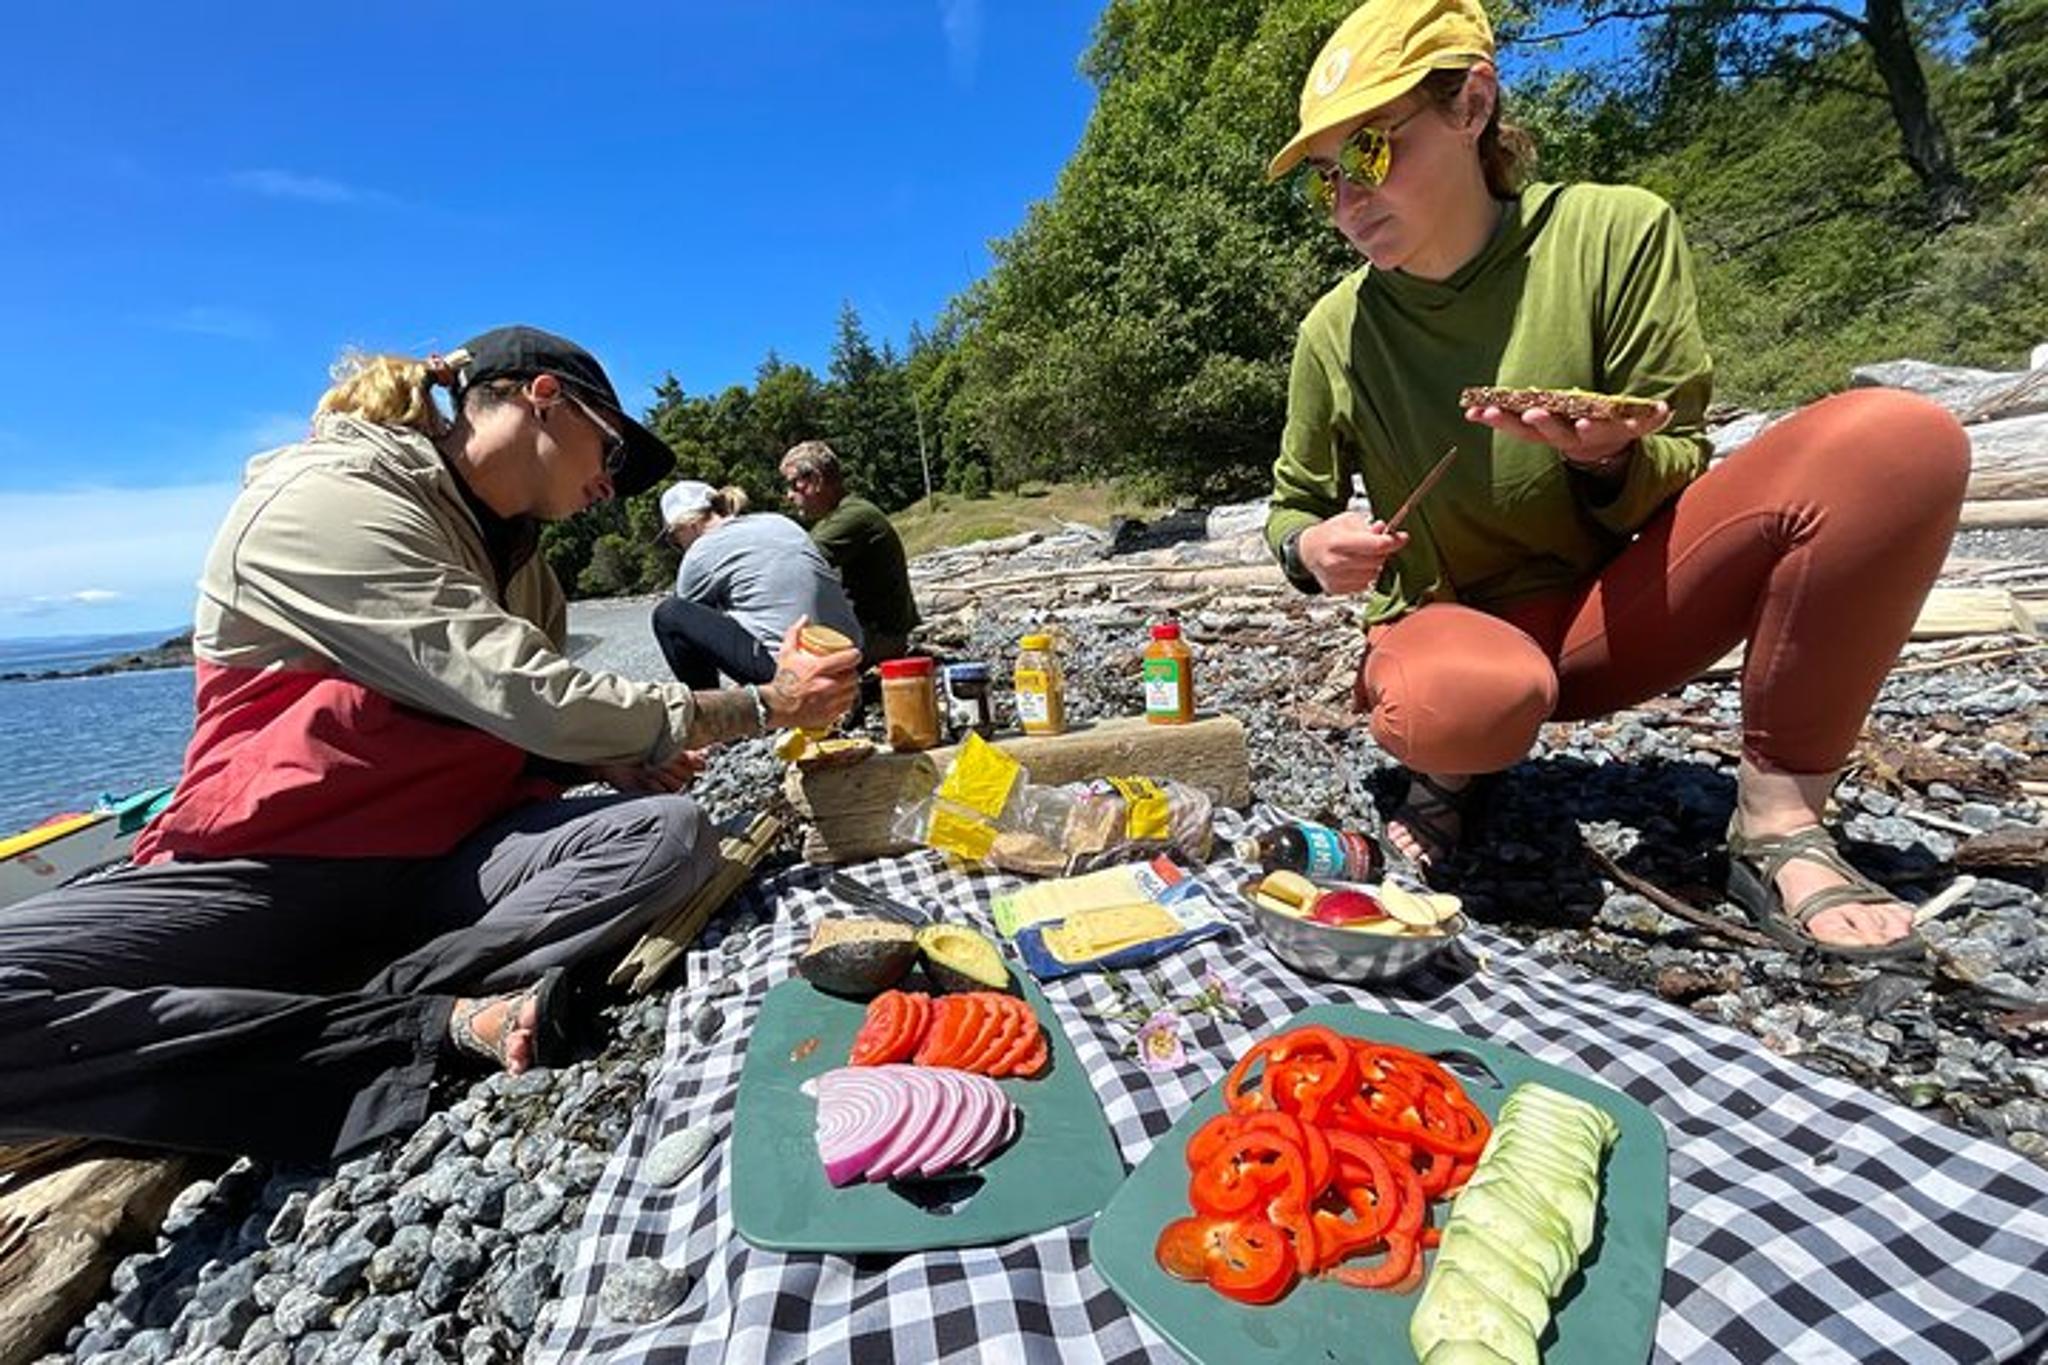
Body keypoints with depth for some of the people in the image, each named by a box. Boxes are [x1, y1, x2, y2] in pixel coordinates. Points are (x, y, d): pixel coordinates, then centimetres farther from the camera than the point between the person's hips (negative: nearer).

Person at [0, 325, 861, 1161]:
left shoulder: (513, 548, 14)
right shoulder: (327, 498, -12)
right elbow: (528, 700, -22)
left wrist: (616, 756, -8)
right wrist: (762, 707, -17)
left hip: (446, 860, 5)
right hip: (269, 866, -5)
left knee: (672, 832, -23)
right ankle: (442, 1027, -24)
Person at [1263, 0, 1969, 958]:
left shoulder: (1613, 232, -4)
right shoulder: (1336, 331, -4)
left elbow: (1676, 467, -1)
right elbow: (1293, 509, 6)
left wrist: (1608, 460, -24)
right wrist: (1312, 547, -18)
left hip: (1606, 613, 2)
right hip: (1454, 624, -1)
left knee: (1896, 438, -22)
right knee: (1469, 701, -40)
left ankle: (1778, 823, -15)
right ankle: (1449, 766, -1)